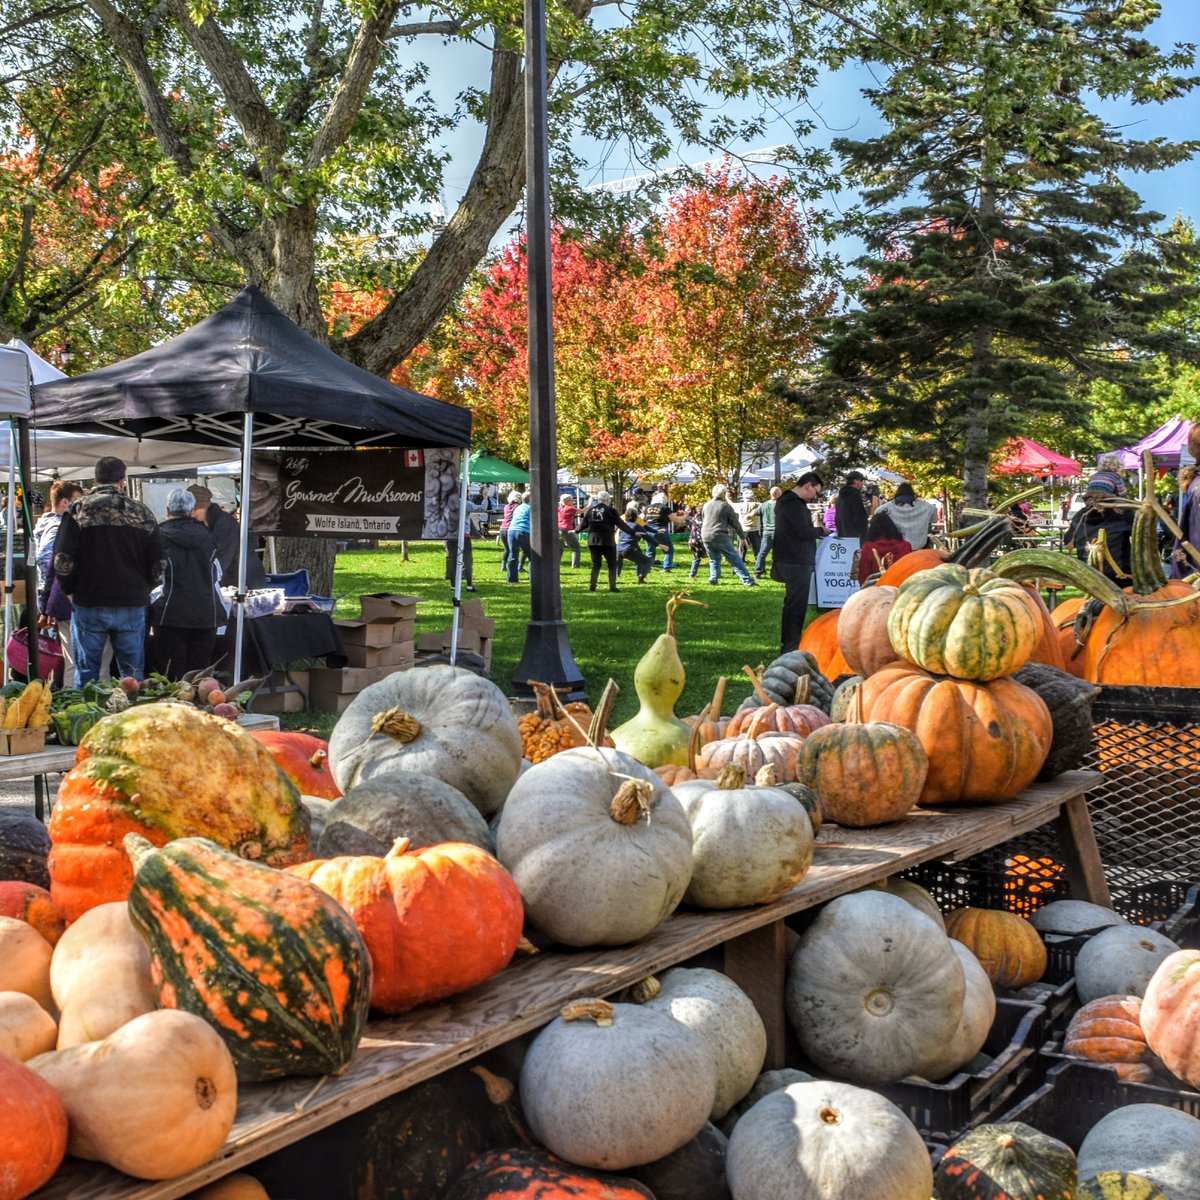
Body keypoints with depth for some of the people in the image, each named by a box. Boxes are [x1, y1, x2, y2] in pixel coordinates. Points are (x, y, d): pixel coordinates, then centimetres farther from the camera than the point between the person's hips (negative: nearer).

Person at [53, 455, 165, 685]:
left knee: (86, 674, 7)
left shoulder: (79, 509, -4)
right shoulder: (142, 513, 3)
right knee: (133, 675, 8)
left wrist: (70, 589, 6)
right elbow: (158, 563, 2)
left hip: (88, 605, -1)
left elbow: (62, 559, -10)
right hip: (132, 605, 2)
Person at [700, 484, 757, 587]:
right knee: (736, 560, -1)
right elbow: (735, 523, 0)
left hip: (706, 537, 4)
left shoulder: (706, 506, 12)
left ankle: (713, 578, 8)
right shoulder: (726, 506, -2)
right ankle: (747, 581, -5)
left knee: (714, 559, 23)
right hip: (721, 537, -4)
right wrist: (743, 536, 8)